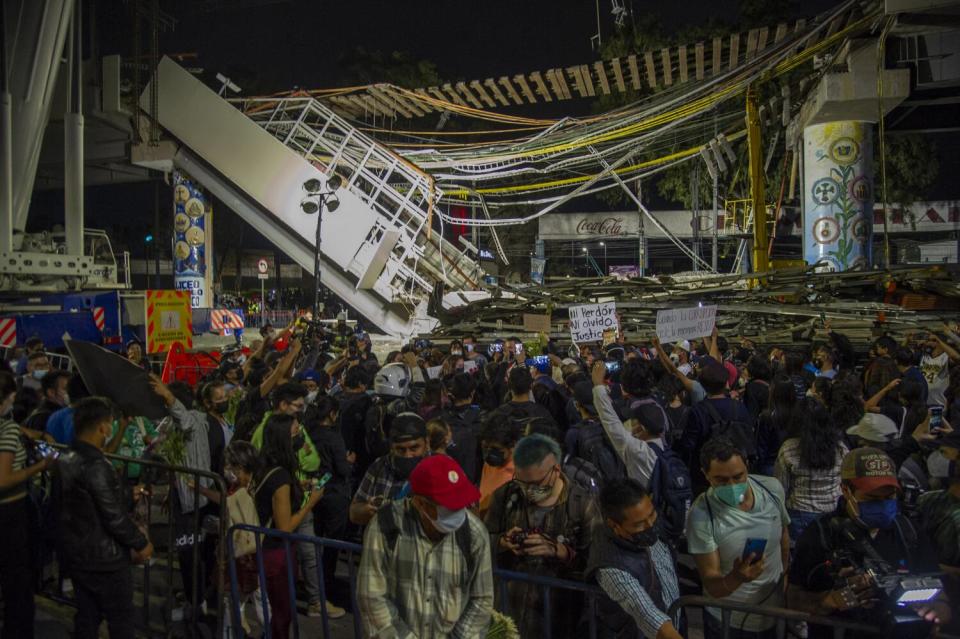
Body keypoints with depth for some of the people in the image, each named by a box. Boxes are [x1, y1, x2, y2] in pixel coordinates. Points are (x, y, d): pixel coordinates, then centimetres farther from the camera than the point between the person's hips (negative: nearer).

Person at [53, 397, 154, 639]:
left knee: (86, 617, 17)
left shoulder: (64, 461, 3)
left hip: (73, 553, 8)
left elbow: (63, 505, 13)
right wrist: (141, 543, -9)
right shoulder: (96, 466, -24)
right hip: (103, 557, -8)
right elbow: (115, 516, -24)